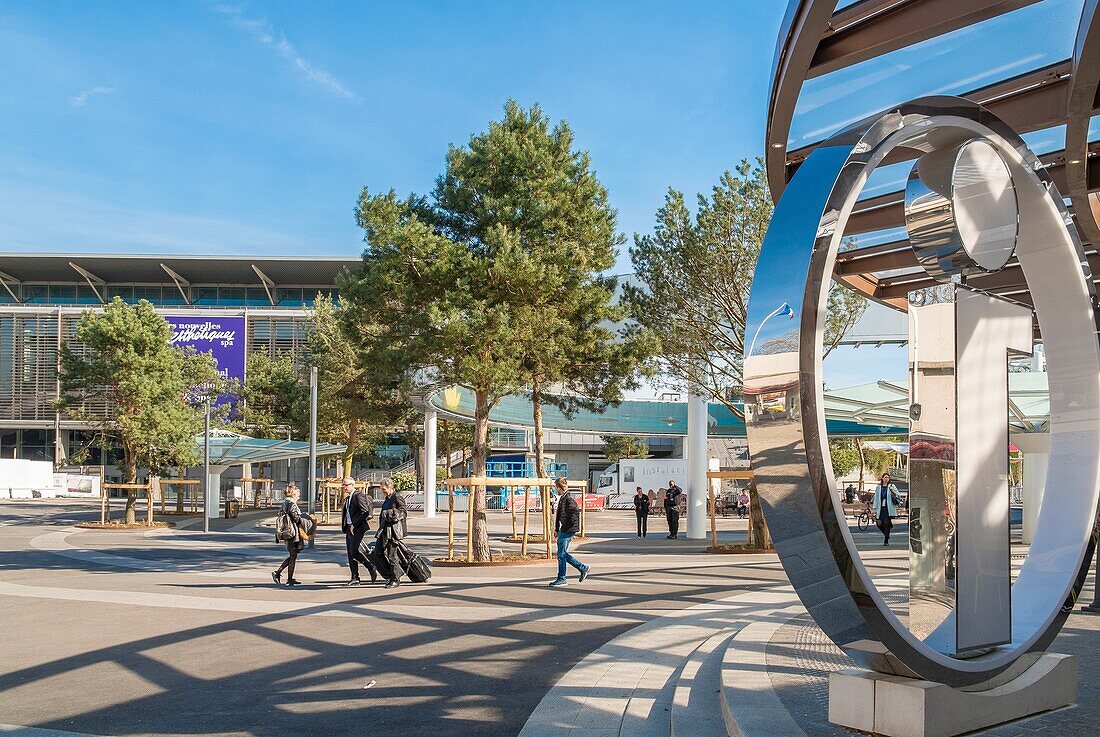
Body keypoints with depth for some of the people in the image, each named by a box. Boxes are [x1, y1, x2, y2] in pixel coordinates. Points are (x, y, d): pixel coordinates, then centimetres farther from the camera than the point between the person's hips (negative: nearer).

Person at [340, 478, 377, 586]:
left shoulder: (359, 495, -12)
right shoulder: (348, 498, 18)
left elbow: (365, 512, -20)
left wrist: (354, 524, -19)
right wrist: (345, 526, 13)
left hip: (357, 528, -10)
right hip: (349, 528, 10)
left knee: (354, 552, -14)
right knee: (350, 553, 7)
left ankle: (372, 570, 0)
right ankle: (355, 579, 11)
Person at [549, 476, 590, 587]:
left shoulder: (568, 499, -16)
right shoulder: (562, 498, 15)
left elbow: (575, 513, -21)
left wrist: (567, 527, -17)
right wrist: (557, 529, 18)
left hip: (567, 531, -10)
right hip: (563, 531, 10)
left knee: (561, 554, -3)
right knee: (563, 554, 13)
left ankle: (561, 579, 6)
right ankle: (583, 568, 20)